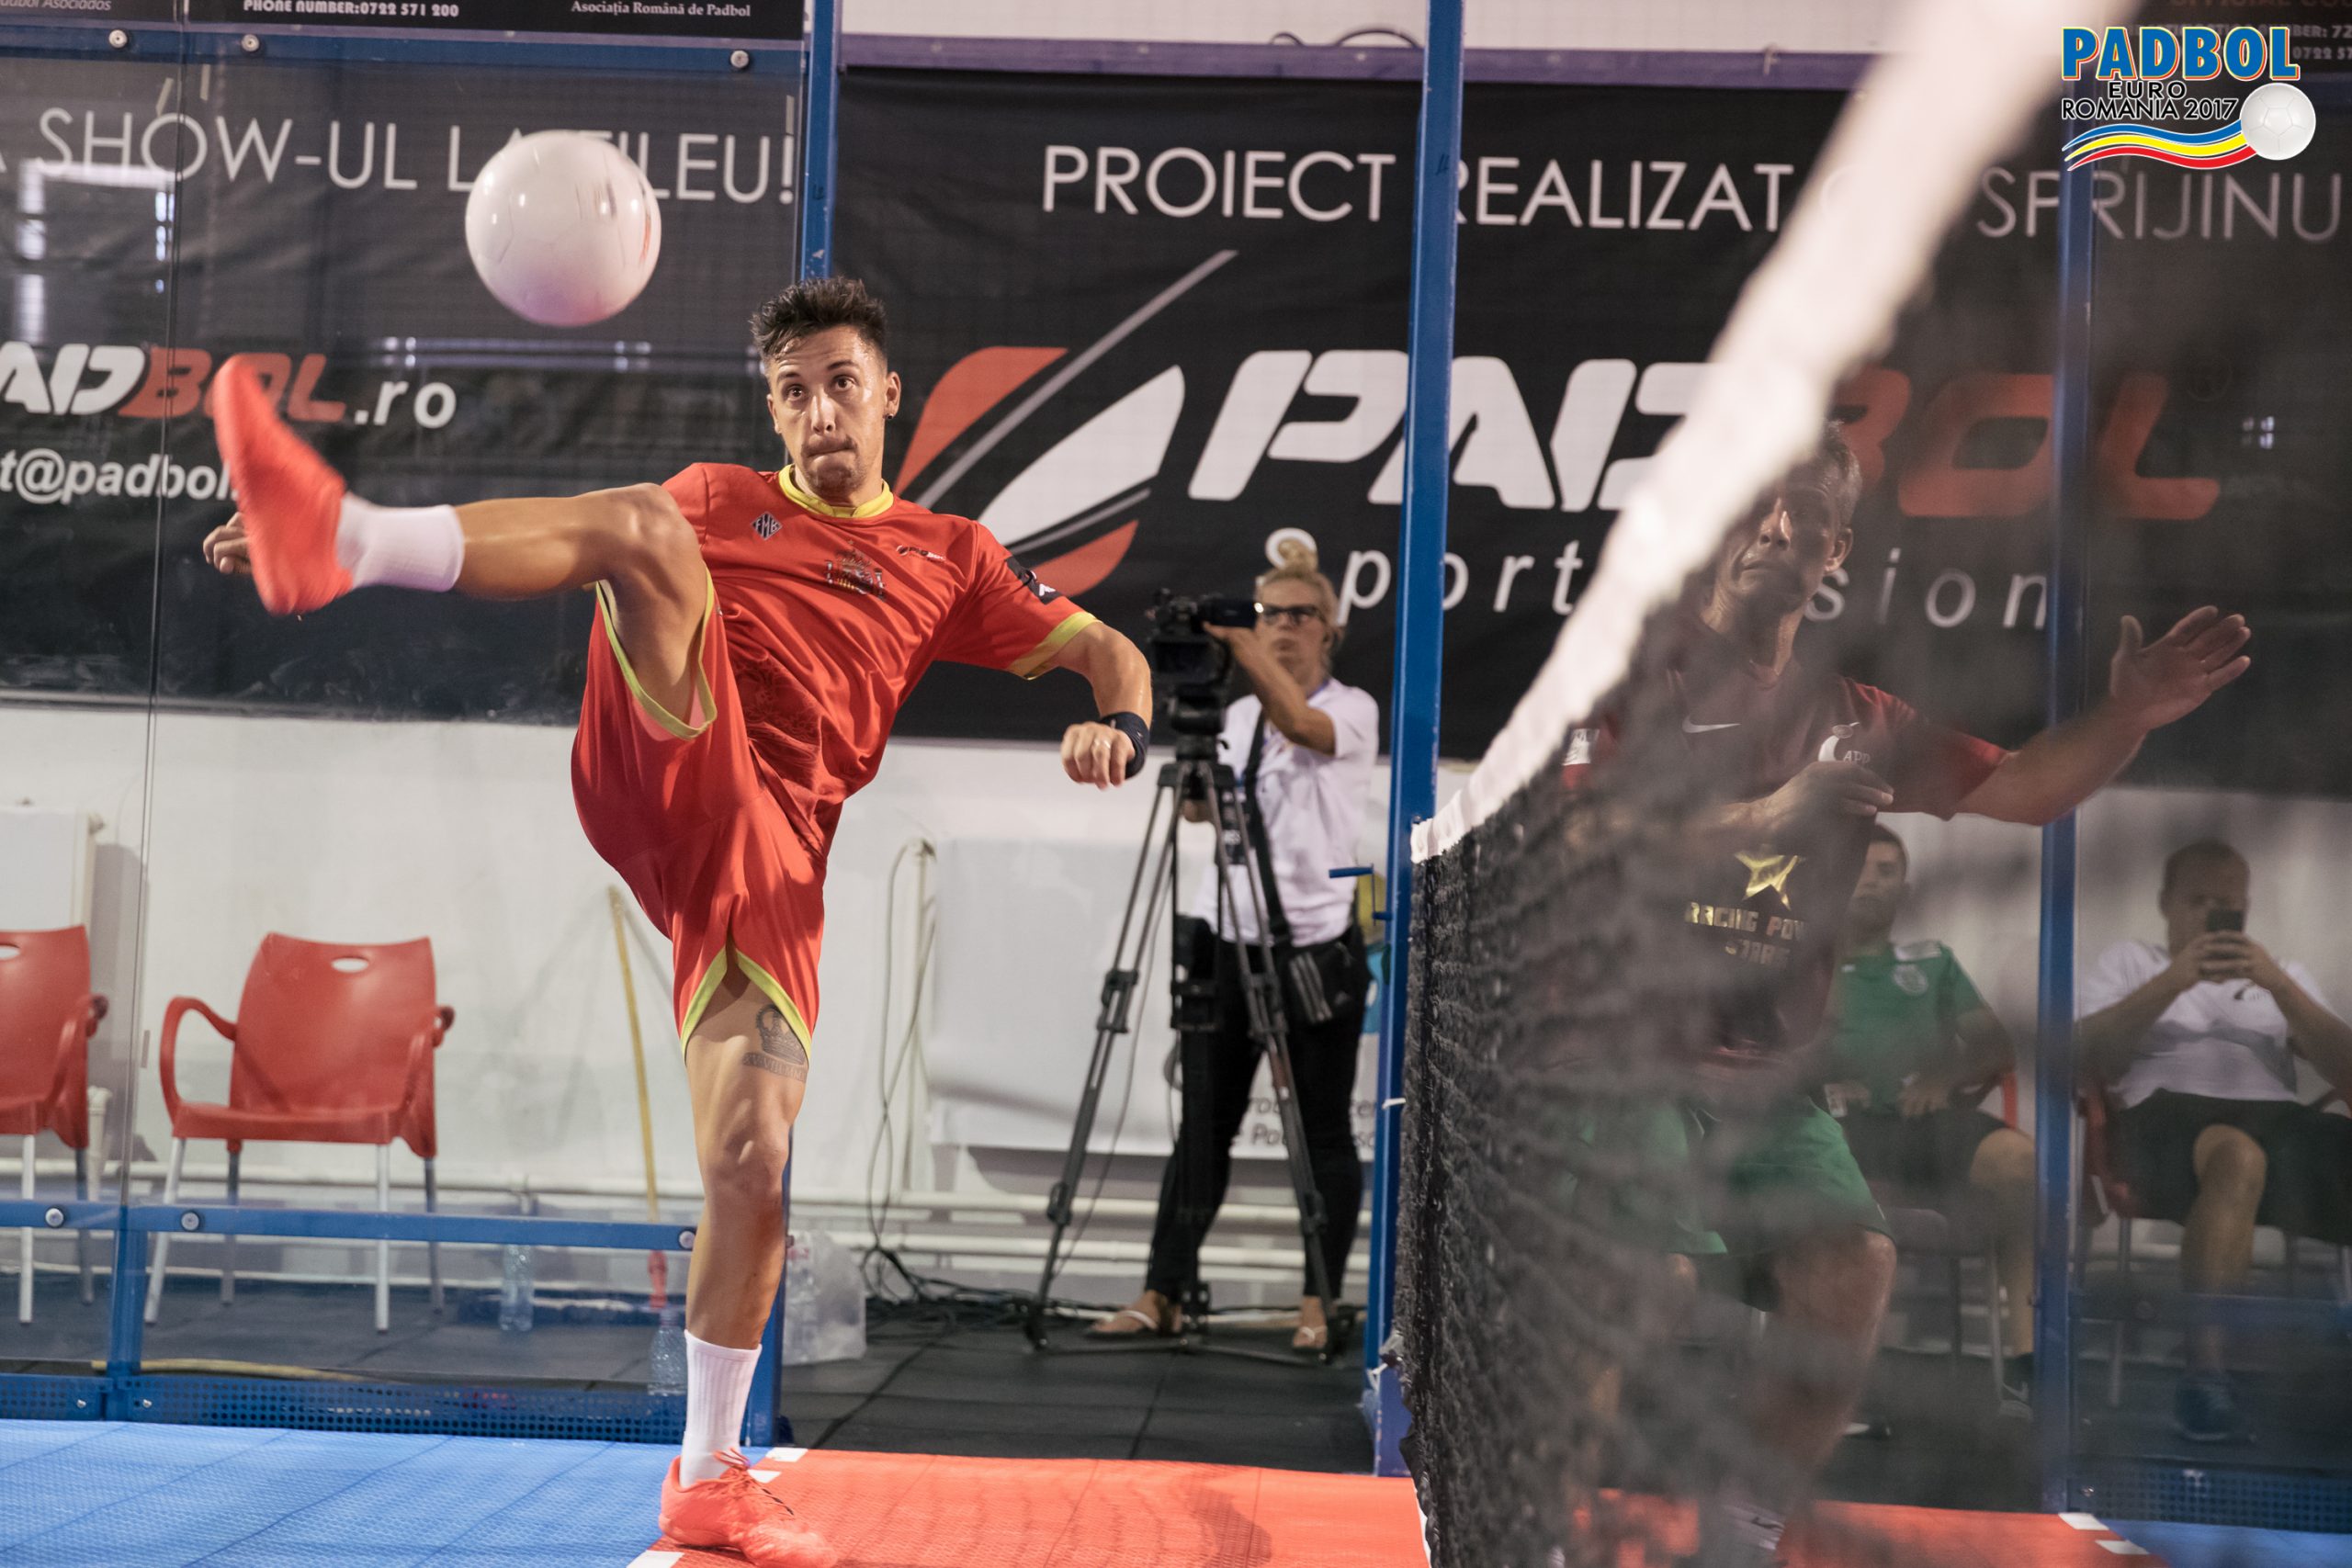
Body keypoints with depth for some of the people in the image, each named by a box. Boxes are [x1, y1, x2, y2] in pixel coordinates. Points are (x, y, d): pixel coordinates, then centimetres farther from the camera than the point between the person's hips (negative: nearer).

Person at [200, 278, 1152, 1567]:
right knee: (637, 521, -26)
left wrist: (1118, 729, -2)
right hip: (661, 768, 0)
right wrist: (372, 544, 10)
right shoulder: (717, 498, 25)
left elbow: (1108, 652, 23)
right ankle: (334, 538, -49)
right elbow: (582, 539, 23)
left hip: (772, 851, 0)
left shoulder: (949, 556, 24)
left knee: (750, 1160, -9)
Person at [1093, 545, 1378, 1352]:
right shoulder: (1239, 714, 15)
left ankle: (1319, 1301, 8)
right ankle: (1162, 1292, 5)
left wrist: (1247, 652, -36)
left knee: (1323, 1128, 1)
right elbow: (1196, 806, 6)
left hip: (1317, 945, -4)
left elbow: (1301, 724, -25)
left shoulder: (1353, 709, -1)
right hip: (1227, 940, 4)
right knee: (1203, 1124, 3)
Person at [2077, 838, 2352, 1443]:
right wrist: (2174, 982, -2)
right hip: (2169, 1114, -3)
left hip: (2280, 1118, 3)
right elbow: (2087, 1057, 7)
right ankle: (2206, 1372, -44)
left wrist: (2277, 985, 2)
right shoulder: (2129, 962, 27)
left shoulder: (2283, 975, 33)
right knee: (2237, 1153, -41)